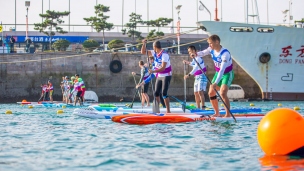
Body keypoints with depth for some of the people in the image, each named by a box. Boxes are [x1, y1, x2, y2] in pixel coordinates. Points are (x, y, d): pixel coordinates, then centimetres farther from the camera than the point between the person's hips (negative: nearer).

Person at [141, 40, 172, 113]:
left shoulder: (164, 55, -22)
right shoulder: (154, 53, 1)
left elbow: (163, 68, -29)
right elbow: (143, 52, 9)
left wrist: (153, 71, -38)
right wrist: (144, 44, -7)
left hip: (166, 76, -8)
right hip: (159, 76, 8)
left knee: (164, 93, -16)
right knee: (156, 93, 4)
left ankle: (168, 110, -12)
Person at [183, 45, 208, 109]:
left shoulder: (198, 58, -18)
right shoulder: (194, 58, 12)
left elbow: (196, 68, -31)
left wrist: (189, 75, -40)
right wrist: (187, 62, 17)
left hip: (201, 76, -10)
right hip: (196, 77, 10)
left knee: (200, 92, -19)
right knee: (196, 93, 9)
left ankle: (203, 107, -23)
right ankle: (198, 108, 15)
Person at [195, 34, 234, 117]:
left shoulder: (225, 53, -32)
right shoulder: (212, 49, -9)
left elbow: (222, 69, -39)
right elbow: (203, 53, 11)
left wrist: (216, 83, -47)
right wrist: (196, 54, -14)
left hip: (227, 74, -8)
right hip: (218, 73, 8)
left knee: (222, 93, -25)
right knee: (211, 93, 7)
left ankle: (228, 114, -19)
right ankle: (217, 113, 20)